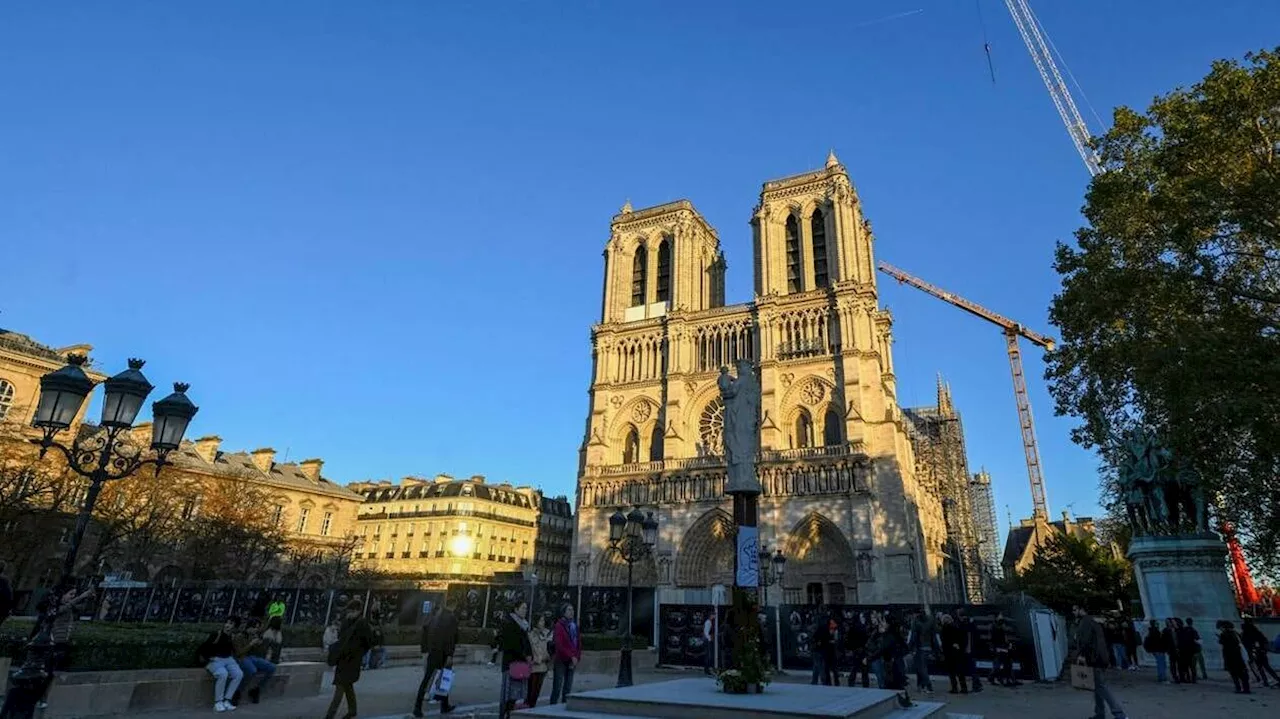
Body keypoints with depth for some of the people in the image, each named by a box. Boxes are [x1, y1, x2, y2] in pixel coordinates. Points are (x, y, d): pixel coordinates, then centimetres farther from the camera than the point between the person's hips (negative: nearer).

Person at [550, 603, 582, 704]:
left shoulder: (575, 626, 12)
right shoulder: (559, 625, -6)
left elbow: (579, 644, 12)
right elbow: (559, 645, -14)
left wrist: (577, 658, -1)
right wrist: (572, 657, -17)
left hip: (572, 662, 6)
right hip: (560, 661, -6)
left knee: (568, 689, 9)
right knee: (557, 688, -4)